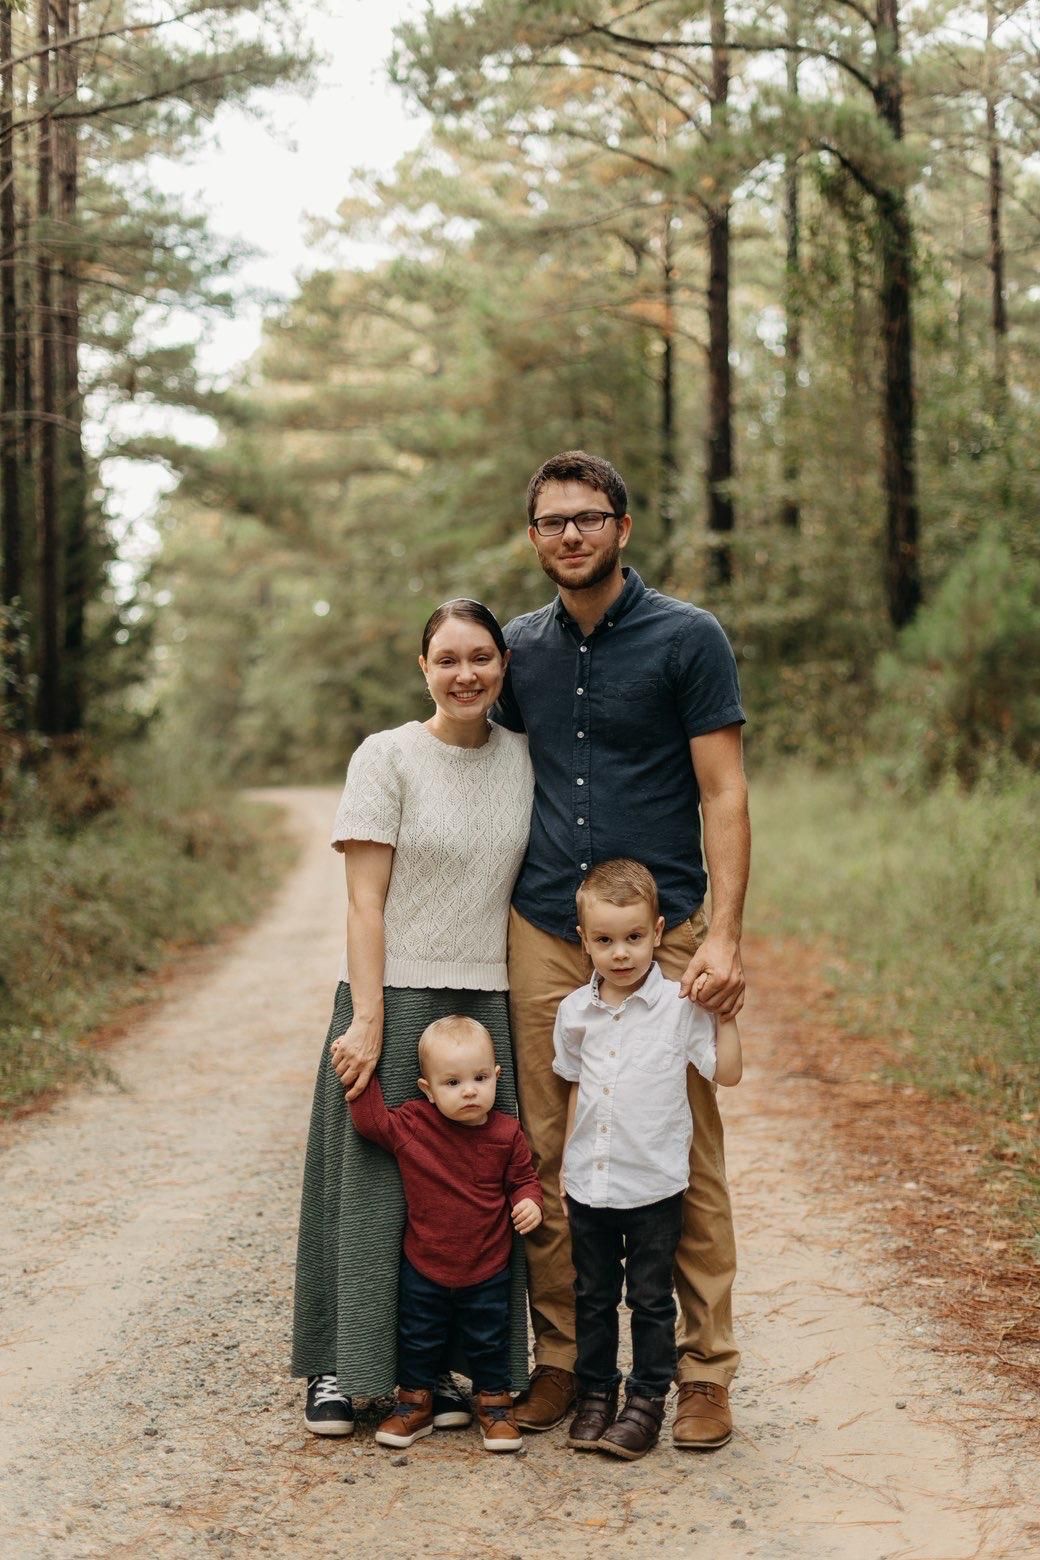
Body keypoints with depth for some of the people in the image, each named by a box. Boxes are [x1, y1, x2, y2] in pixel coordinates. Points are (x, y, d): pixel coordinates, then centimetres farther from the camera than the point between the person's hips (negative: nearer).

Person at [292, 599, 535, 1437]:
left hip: (487, 1001, 4)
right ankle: (340, 1368, 14)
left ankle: (439, 1366, 19)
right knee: (372, 1178, 2)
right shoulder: (388, 757, -5)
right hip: (394, 997, -3)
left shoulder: (523, 758, 6)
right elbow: (365, 902, -8)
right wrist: (366, 1021, -14)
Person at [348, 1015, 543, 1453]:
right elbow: (371, 1120, -11)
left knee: (489, 1342, 15)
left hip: (487, 1269, 0)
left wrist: (529, 1203, -18)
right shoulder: (411, 1125, -12)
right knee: (418, 1341, 14)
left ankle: (494, 1403, 33)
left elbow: (522, 1179, 1)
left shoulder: (505, 1134, -9)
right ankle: (413, 1404, 33)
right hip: (424, 1267, 0)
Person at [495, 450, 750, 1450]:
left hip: (664, 935, -4)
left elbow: (723, 793, -5)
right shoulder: (519, 650, 11)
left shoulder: (687, 638, -2)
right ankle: (559, 1357, 17)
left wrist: (724, 936, -14)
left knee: (686, 1161, -1)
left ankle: (704, 1370, 9)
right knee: (546, 1159, 5)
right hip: (543, 936, 4)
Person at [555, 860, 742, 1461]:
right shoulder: (575, 1011, 2)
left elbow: (727, 1071, -7)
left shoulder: (680, 1005, -9)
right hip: (589, 1185, 4)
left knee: (651, 1299, 7)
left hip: (654, 1185, -3)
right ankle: (595, 1394, 27)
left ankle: (647, 1401, 18)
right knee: (593, 1296, 14)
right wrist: (566, 1165, 13)